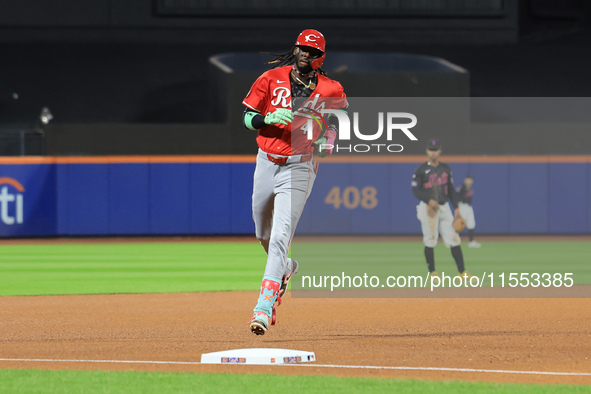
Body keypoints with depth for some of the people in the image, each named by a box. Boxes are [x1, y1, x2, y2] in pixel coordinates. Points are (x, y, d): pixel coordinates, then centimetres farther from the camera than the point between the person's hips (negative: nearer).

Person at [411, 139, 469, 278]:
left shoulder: (445, 169, 12)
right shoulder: (421, 170, -3)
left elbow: (451, 189, 15)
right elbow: (416, 190, -6)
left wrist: (456, 208, 8)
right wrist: (429, 200, -21)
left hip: (444, 207, 4)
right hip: (428, 208, -4)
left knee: (454, 239, -1)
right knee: (430, 240, -3)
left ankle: (462, 271, -1)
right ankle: (432, 272, 5)